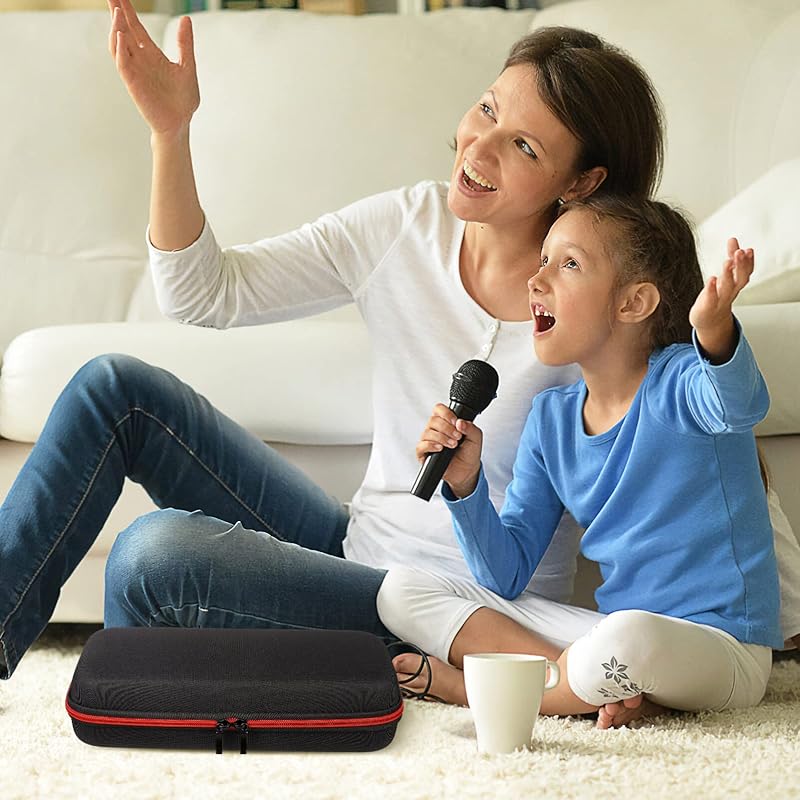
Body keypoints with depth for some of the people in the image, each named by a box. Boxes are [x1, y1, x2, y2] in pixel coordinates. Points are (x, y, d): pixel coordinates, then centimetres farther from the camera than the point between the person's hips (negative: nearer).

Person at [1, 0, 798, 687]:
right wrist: (170, 131, -13)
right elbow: (202, 292, -4)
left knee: (156, 552, -25)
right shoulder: (407, 226, -1)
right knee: (116, 388, -2)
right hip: (359, 553, 6)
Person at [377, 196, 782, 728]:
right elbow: (507, 577, 7)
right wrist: (465, 483, -8)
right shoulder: (551, 418, 8)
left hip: (721, 648, -7)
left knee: (627, 637, -43)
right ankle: (614, 690, -15)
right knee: (402, 591, 0)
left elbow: (739, 405, -38)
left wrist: (715, 330, -59)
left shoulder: (678, 383, -11)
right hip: (613, 625, 7)